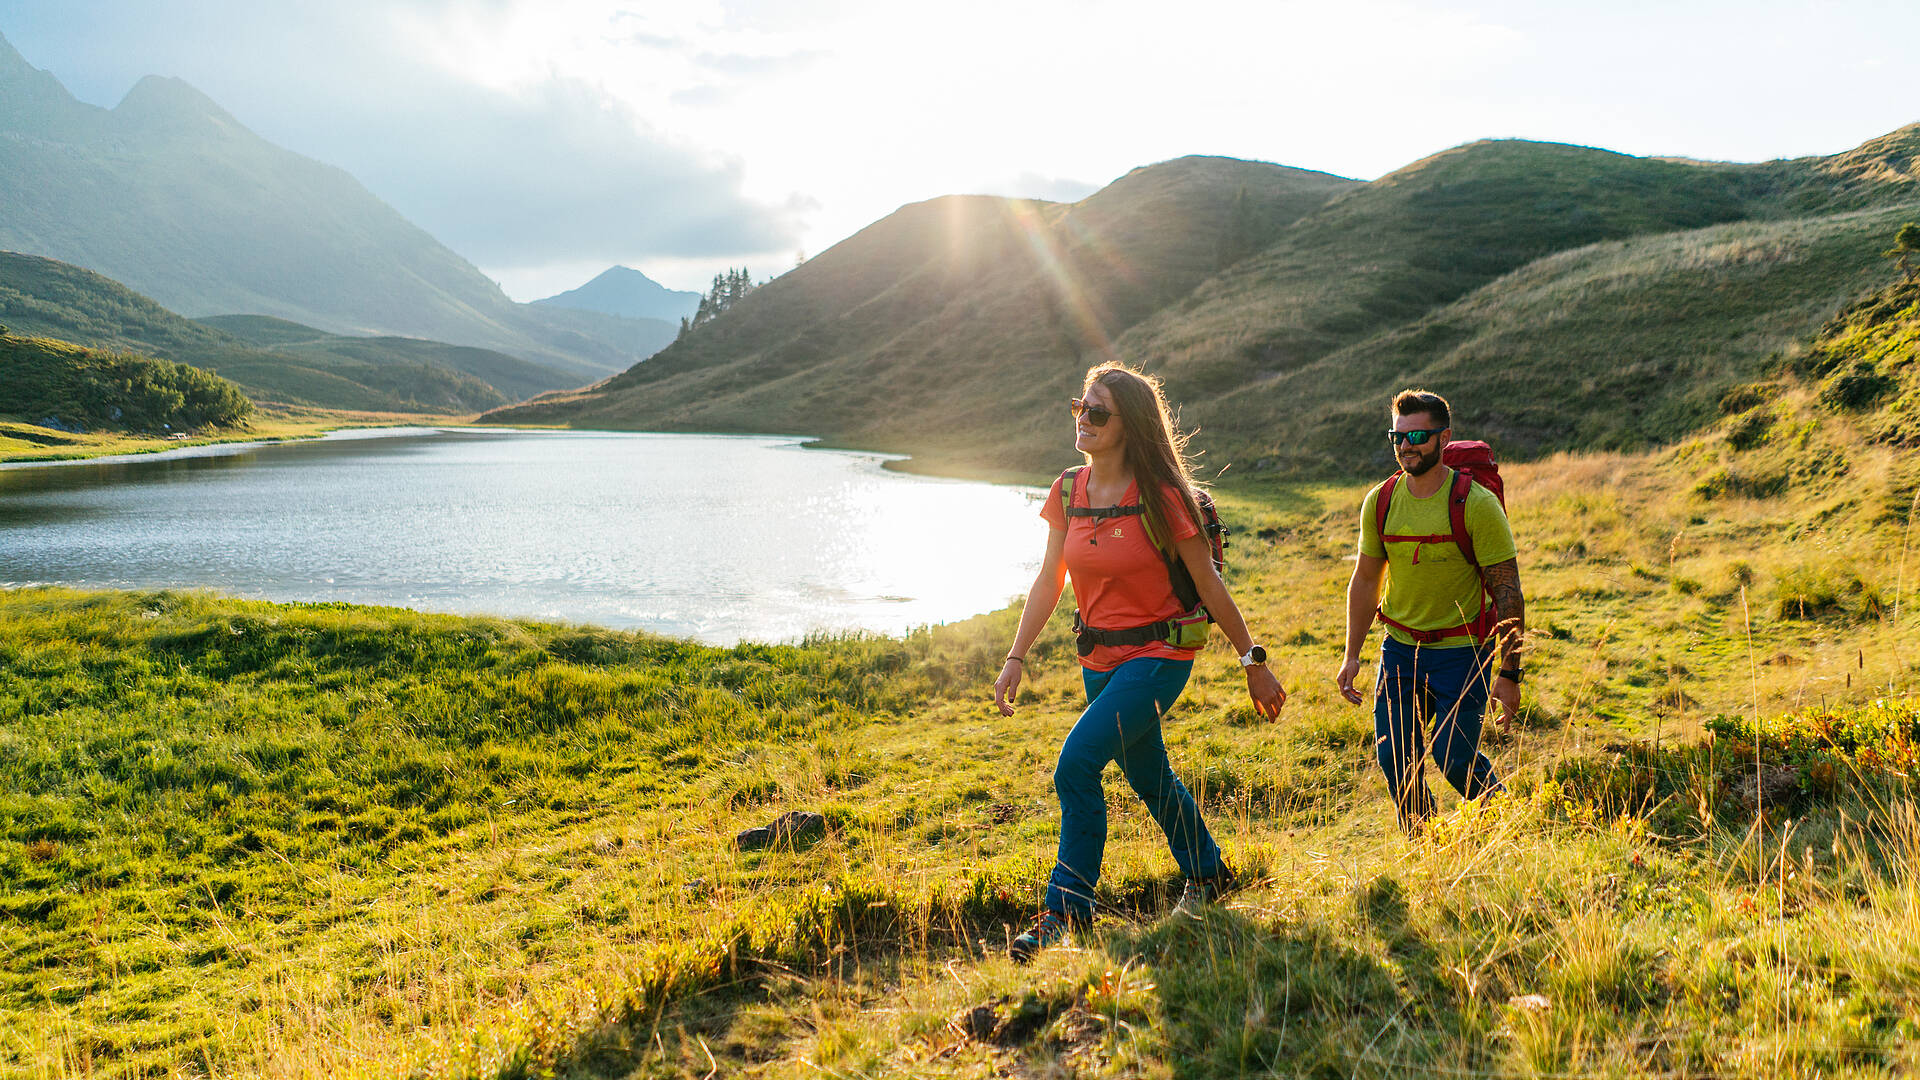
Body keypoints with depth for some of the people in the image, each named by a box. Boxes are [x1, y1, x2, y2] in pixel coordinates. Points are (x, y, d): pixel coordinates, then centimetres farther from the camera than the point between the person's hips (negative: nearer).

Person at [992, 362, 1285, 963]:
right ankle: (1209, 875, 44)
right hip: (1099, 659, 7)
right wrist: (1016, 658, -2)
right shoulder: (1068, 491, 0)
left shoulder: (1160, 498, -16)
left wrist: (1254, 664, -5)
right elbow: (1049, 581, 4)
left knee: (1076, 764, -19)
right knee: (1148, 776, 20)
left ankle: (1067, 910, -5)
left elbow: (1209, 586, -10)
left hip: (1158, 655, -7)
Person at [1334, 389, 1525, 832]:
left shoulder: (1477, 505, -15)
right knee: (1395, 757, 1)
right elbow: (1364, 582, 9)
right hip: (1400, 646, 4)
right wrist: (1351, 656, 5)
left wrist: (1508, 674, -17)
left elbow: (1508, 592, -14)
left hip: (1462, 650, -4)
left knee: (1454, 756, -8)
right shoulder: (1379, 502, -2)